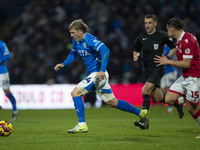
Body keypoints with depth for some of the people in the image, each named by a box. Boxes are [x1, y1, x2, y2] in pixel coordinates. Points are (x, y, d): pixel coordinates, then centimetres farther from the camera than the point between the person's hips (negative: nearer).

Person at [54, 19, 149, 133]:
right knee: (112, 102, 15)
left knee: (75, 93, -15)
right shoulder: (76, 41, 10)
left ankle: (82, 125, -14)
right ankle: (141, 113, 24)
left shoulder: (90, 40, -17)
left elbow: (105, 50, -29)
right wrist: (63, 64, 12)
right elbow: (73, 54, 27)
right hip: (93, 74, 9)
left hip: (98, 73, -9)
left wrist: (102, 70, -36)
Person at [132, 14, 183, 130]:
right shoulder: (141, 38, 7)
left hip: (158, 68, -5)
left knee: (145, 90, -22)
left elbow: (175, 48, 6)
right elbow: (136, 50, 20)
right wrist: (136, 56, -2)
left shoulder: (162, 36, -5)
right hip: (147, 70, 5)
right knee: (158, 98, 8)